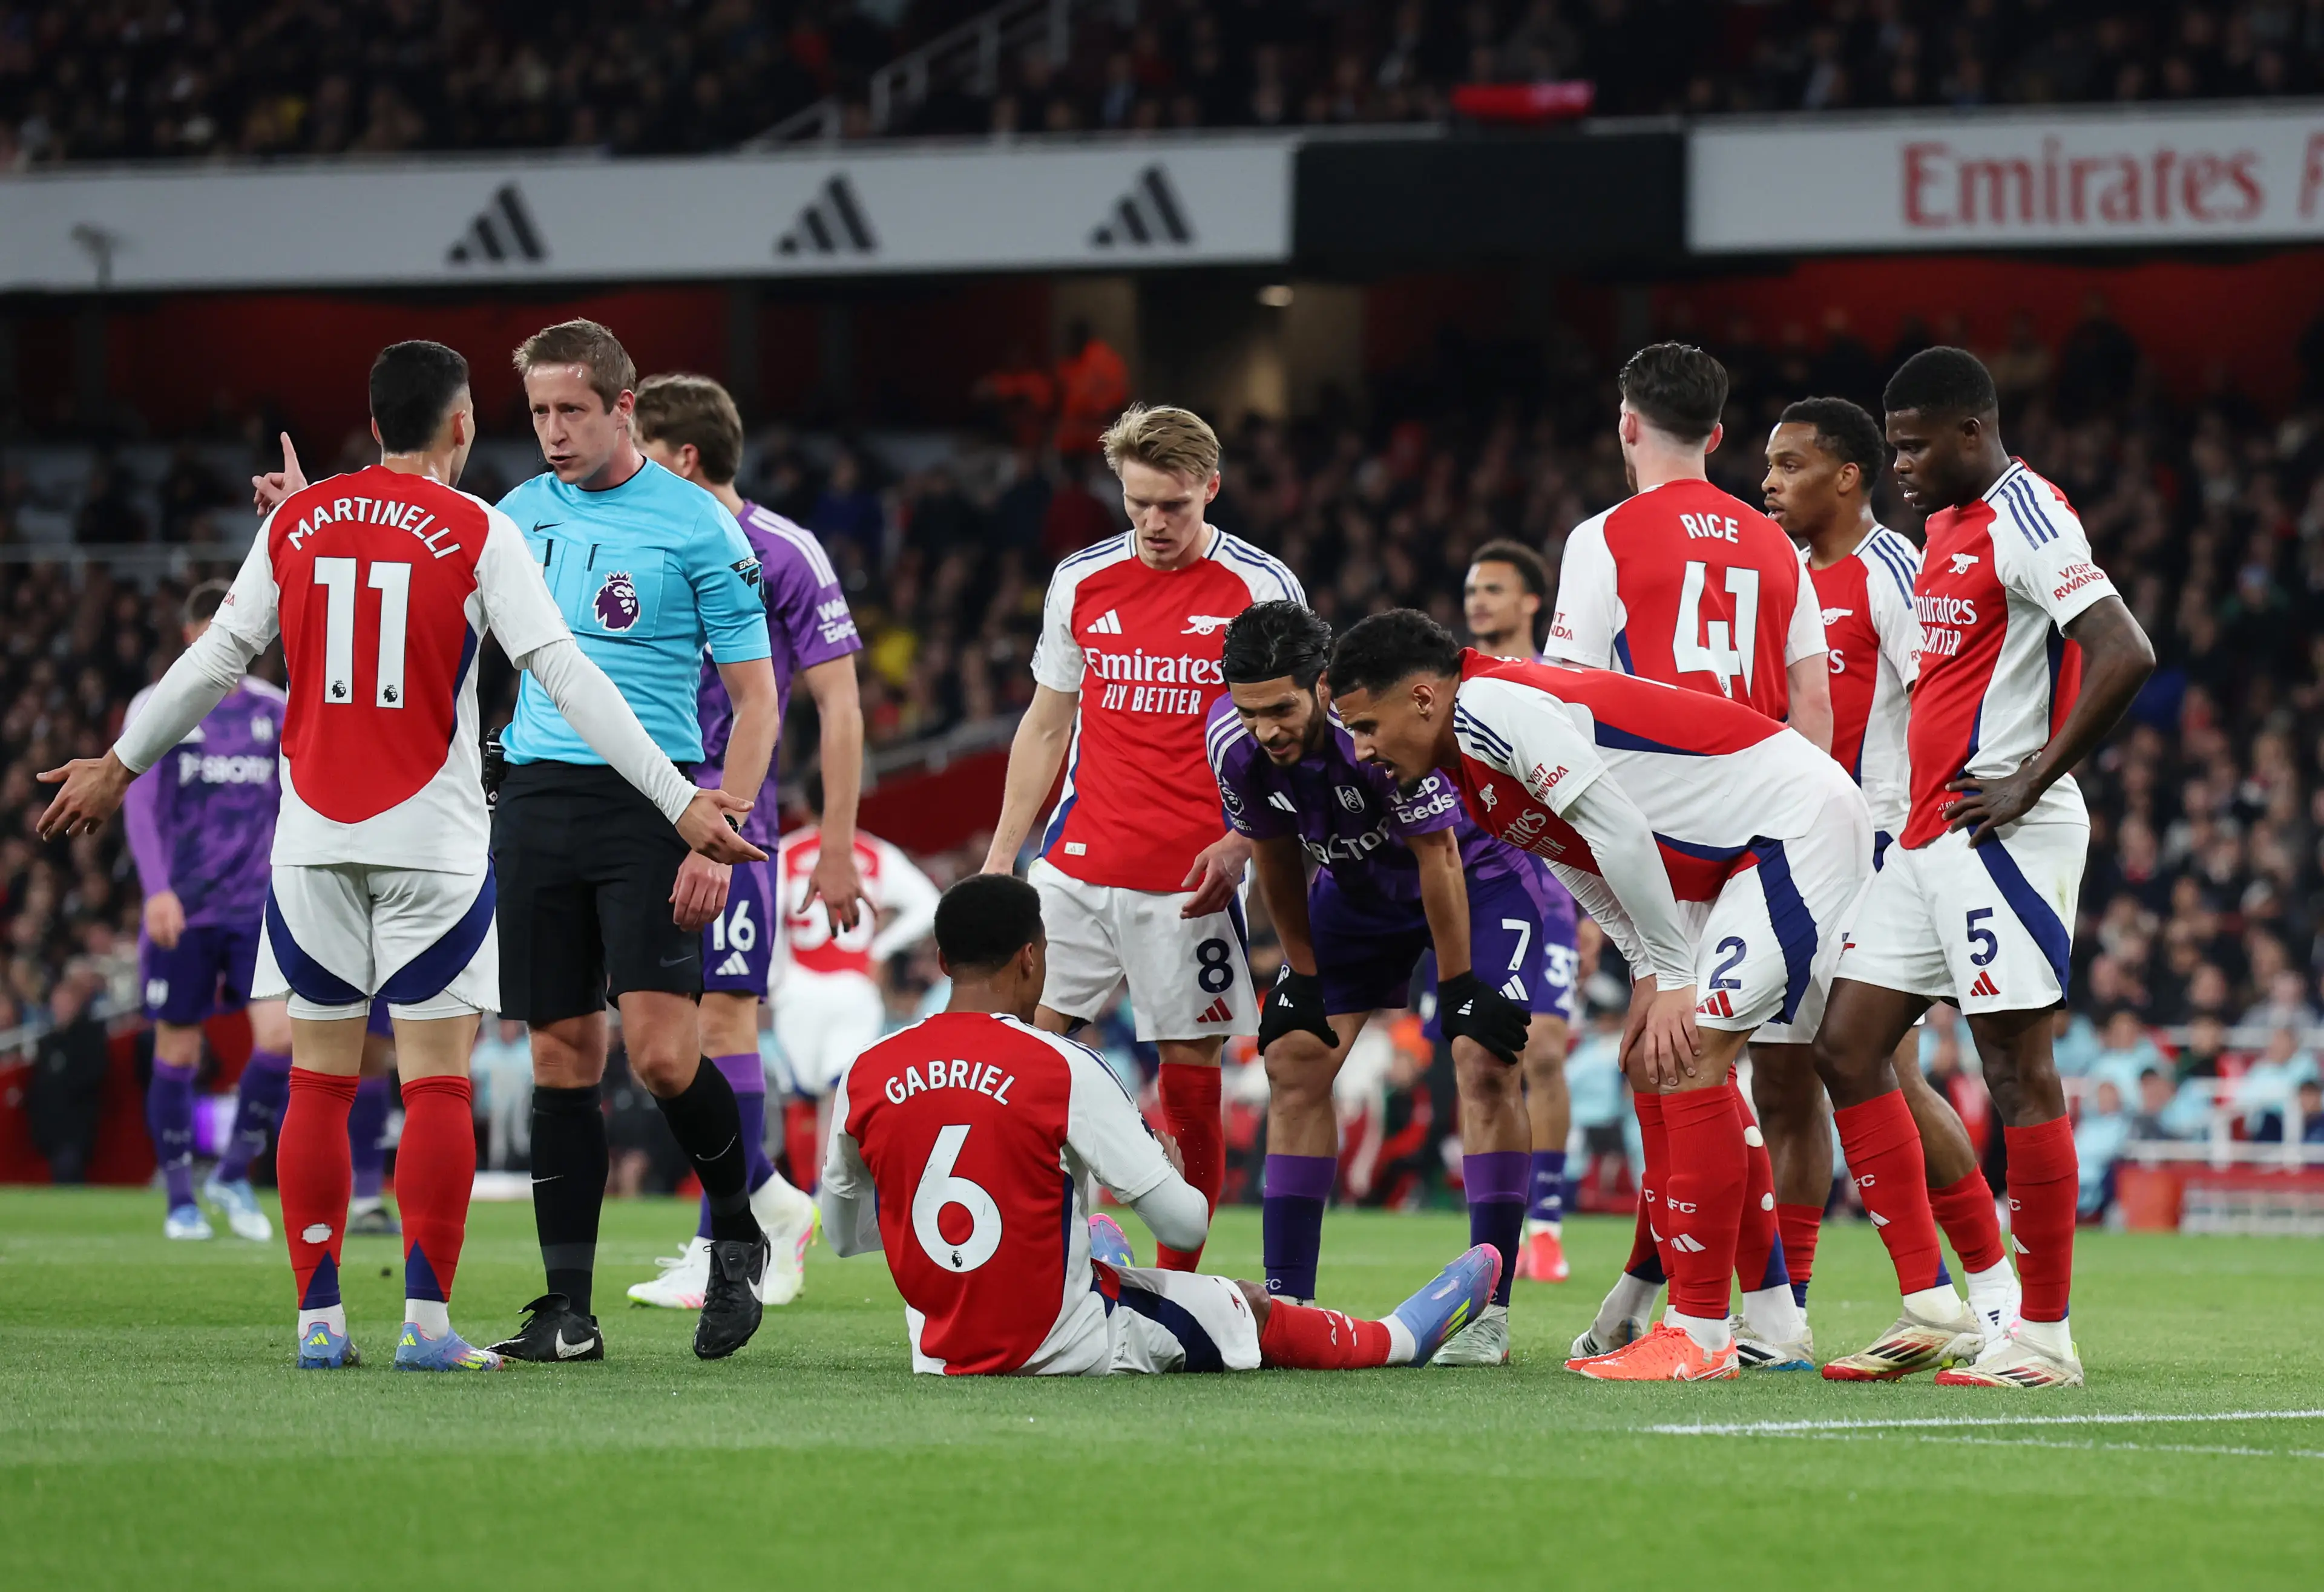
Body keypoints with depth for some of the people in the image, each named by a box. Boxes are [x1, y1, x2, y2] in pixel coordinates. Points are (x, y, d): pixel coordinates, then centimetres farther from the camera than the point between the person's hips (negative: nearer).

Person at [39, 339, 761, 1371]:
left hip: (313, 839, 3)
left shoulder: (296, 521, 6)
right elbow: (566, 676, -10)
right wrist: (679, 800, -9)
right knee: (436, 1081, -1)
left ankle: (318, 1318, 6)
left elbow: (216, 660, 13)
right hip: (432, 839, -3)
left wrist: (120, 765, 27)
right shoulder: (478, 534, -5)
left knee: (319, 1081, 8)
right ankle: (426, 1320, -7)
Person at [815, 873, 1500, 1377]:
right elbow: (1184, 1225, -15)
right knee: (1251, 1310, 20)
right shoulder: (1063, 1070, -18)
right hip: (1062, 1349, -5)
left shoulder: (866, 1076, -6)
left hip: (939, 1352, 5)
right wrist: (1174, 1176, 9)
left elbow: (841, 1234, 8)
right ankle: (1401, 1338, 44)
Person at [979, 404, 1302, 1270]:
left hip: (1191, 881, -3)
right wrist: (1002, 854, 13)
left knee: (1191, 1074, -1)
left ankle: (1176, 1281, 7)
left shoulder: (1263, 589, -2)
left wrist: (1242, 843, -12)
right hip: (1079, 865, 3)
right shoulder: (1081, 581, 8)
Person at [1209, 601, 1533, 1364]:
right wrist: (1303, 977, 1)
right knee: (1295, 1059, -5)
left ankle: (1490, 1310, -16)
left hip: (1471, 871, -5)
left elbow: (1436, 858, -27)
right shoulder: (1234, 740, -23)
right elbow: (1277, 858, -5)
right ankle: (1285, 1301, -1)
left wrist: (1460, 988, -19)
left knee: (1486, 1060, -19)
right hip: (1358, 885, 5)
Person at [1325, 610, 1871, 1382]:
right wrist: (1652, 978, 2)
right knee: (1654, 1062, 10)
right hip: (1738, 854, 10)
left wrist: (1674, 977, -15)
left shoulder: (1488, 706, -20)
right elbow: (1589, 871, 16)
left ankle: (1700, 1335, -14)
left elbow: (1620, 832, -22)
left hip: (1803, 822, -10)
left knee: (1687, 1059, -16)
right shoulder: (1473, 772, 11)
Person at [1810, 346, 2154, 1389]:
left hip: (2002, 834, -10)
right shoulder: (1949, 524, 17)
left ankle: (2045, 1334, -2)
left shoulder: (2024, 519, -13)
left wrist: (2030, 784, -19)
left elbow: (2126, 656, -23)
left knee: (2017, 1069, -7)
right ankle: (1928, 1306, 9)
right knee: (1846, 1051, 8)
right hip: (1929, 835, 10)